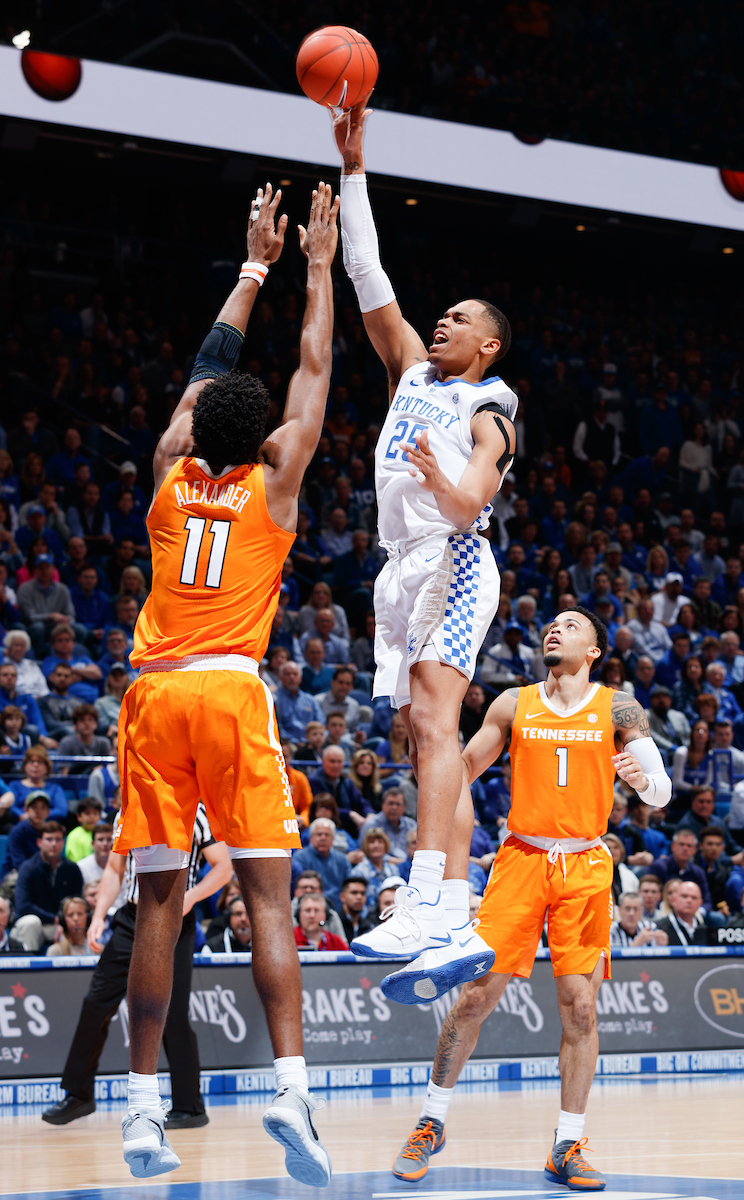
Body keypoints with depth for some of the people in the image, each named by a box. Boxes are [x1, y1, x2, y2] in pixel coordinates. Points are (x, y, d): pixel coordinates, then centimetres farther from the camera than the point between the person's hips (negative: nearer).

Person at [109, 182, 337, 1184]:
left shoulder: (172, 472, 14)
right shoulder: (273, 481, 6)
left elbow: (210, 367, 28)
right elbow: (314, 369, 16)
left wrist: (256, 266, 37)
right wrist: (316, 265, 26)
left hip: (154, 691, 3)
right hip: (230, 688, -3)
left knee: (160, 902, 4)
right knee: (267, 894, -6)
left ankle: (143, 1111, 2)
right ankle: (291, 1090, -19)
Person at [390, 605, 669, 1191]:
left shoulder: (618, 708, 3)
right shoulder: (515, 704, 7)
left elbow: (662, 792, 0)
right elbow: (463, 767, 15)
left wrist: (641, 778, -23)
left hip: (585, 867, 0)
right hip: (522, 858, 1)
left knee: (580, 1007, -3)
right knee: (476, 996, -4)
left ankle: (568, 1148, 7)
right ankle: (432, 1124, 10)